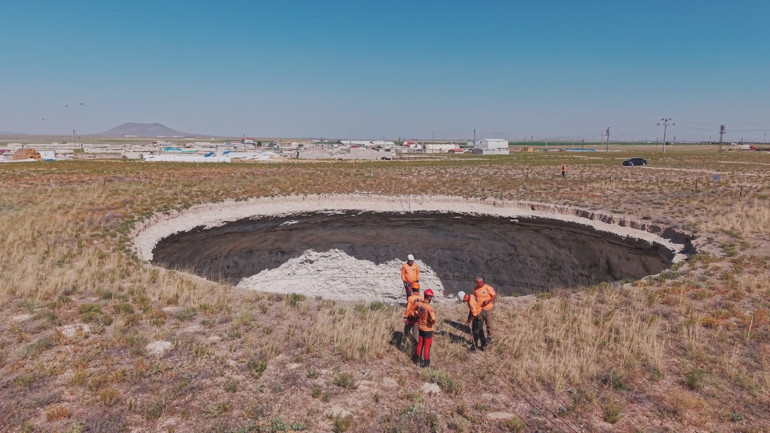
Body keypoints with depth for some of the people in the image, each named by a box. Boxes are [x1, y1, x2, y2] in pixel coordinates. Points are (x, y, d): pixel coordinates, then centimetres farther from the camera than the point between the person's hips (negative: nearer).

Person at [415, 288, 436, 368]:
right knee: (427, 345, 9)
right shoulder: (429, 307, -28)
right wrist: (433, 322, -13)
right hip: (428, 329, -6)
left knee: (420, 343, 24)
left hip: (420, 327, 6)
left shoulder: (418, 304, -9)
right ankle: (426, 362, 18)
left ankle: (418, 357, 39)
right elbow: (433, 318, -34)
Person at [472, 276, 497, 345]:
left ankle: (489, 338, 17)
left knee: (488, 324, 5)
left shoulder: (488, 288, -15)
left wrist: (488, 301, -24)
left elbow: (495, 296, -11)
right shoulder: (475, 288, 1)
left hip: (487, 309, -4)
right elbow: (474, 297, 15)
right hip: (479, 309, 4)